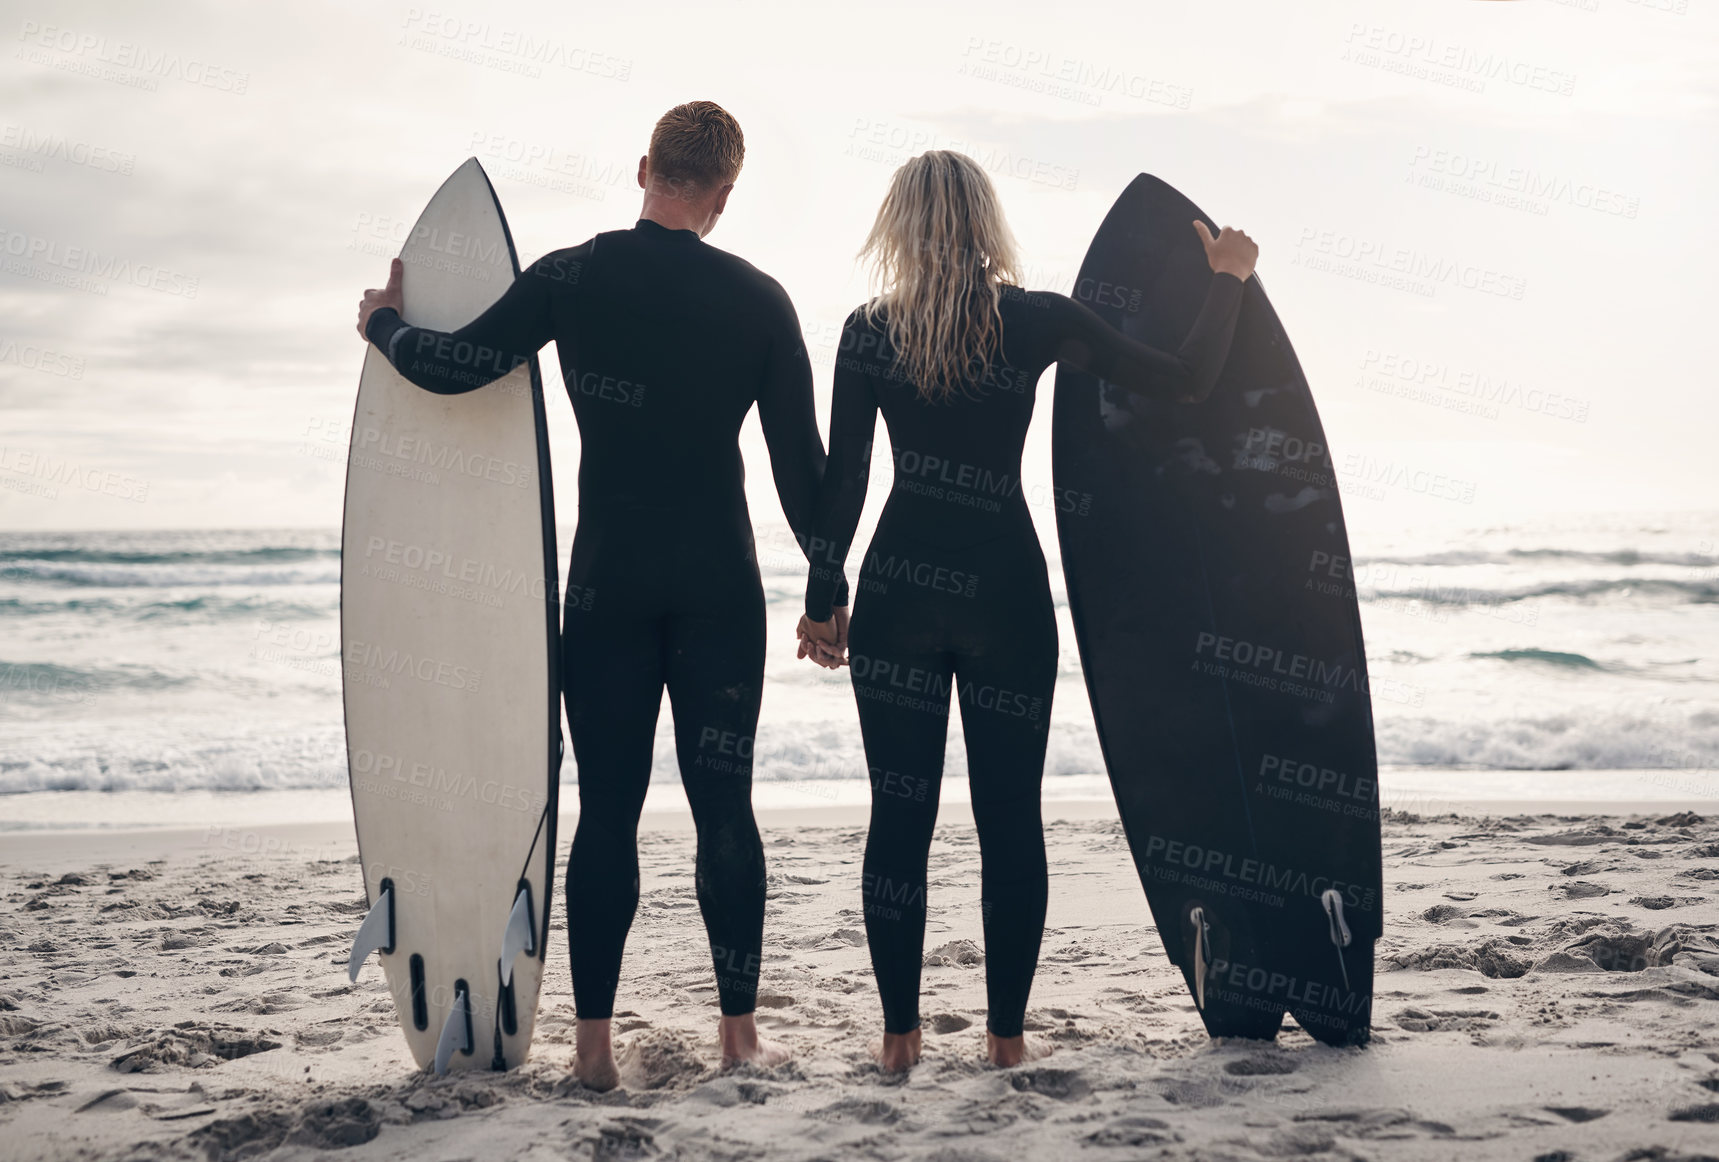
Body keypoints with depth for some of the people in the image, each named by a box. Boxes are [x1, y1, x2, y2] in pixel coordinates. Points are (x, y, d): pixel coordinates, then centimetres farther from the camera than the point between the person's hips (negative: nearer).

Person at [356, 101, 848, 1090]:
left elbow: (453, 367, -4)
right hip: (720, 583, 0)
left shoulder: (572, 277, -2)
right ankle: (741, 1030, 10)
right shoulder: (759, 298, 0)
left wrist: (384, 323, 17)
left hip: (608, 580, 0)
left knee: (608, 808, 4)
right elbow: (802, 459, 0)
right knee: (725, 804, 6)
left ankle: (595, 1042, 6)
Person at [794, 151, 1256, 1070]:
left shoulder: (868, 331, 2)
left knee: (900, 812, 6)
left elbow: (841, 477, 1)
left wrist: (821, 598, 8)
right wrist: (1228, 278, 13)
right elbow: (1184, 382, -1)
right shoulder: (1037, 321, -2)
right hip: (1006, 590, -1)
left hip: (899, 589, 1)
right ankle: (1006, 1032, 11)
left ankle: (899, 1031, 10)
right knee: (1009, 816, 7)